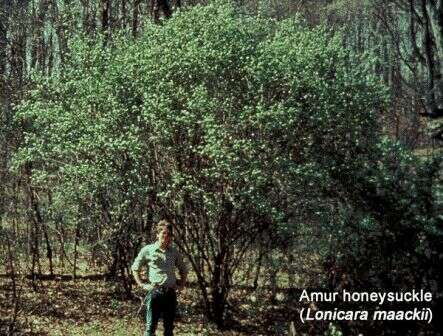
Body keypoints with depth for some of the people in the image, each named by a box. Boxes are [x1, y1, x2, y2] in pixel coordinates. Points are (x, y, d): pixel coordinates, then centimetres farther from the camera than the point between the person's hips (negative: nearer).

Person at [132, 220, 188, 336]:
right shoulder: (147, 250, -2)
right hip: (155, 292, -4)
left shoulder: (174, 252, 9)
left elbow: (183, 269, 23)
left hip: (171, 293, 4)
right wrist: (142, 285, -2)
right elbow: (135, 268, 7)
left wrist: (181, 285, 13)